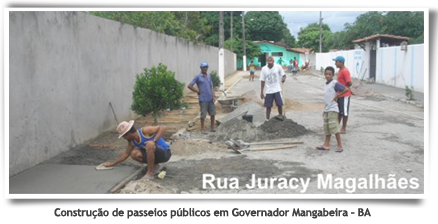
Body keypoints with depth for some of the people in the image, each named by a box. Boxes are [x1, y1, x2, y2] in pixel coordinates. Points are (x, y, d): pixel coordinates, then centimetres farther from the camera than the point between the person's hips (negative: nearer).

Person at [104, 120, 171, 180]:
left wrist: (154, 141, -39)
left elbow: (163, 128, -29)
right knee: (134, 154, -11)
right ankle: (155, 166, 6)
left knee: (149, 145, -35)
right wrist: (113, 163, 18)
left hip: (165, 153, -7)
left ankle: (150, 174, -26)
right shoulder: (132, 141, 0)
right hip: (154, 154, 7)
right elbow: (126, 154, 15)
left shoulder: (144, 131, -22)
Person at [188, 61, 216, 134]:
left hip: (210, 99, 5)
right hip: (203, 99, -5)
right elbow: (189, 86, -7)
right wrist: (197, 91, -4)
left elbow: (211, 87, 15)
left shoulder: (209, 76, 11)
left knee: (213, 113, 8)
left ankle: (212, 127, 21)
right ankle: (202, 129, 11)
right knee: (203, 115, 0)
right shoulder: (198, 77, -5)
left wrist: (213, 96, 4)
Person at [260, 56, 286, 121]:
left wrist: (283, 78, -23)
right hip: (268, 91, 0)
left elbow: (283, 75, 2)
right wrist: (261, 92, 1)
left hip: (277, 90, 0)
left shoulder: (278, 67, -8)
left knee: (280, 105, 3)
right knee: (268, 106, 3)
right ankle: (267, 120, 15)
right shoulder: (264, 69, -5)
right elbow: (263, 81, 1)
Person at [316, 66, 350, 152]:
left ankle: (340, 146, -3)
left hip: (333, 109, -8)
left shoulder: (335, 83, -11)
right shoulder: (326, 84, 14)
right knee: (326, 128, 10)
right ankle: (326, 145, 15)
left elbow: (346, 89, -20)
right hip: (326, 109, 8)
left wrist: (337, 96, -14)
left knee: (334, 127, -9)